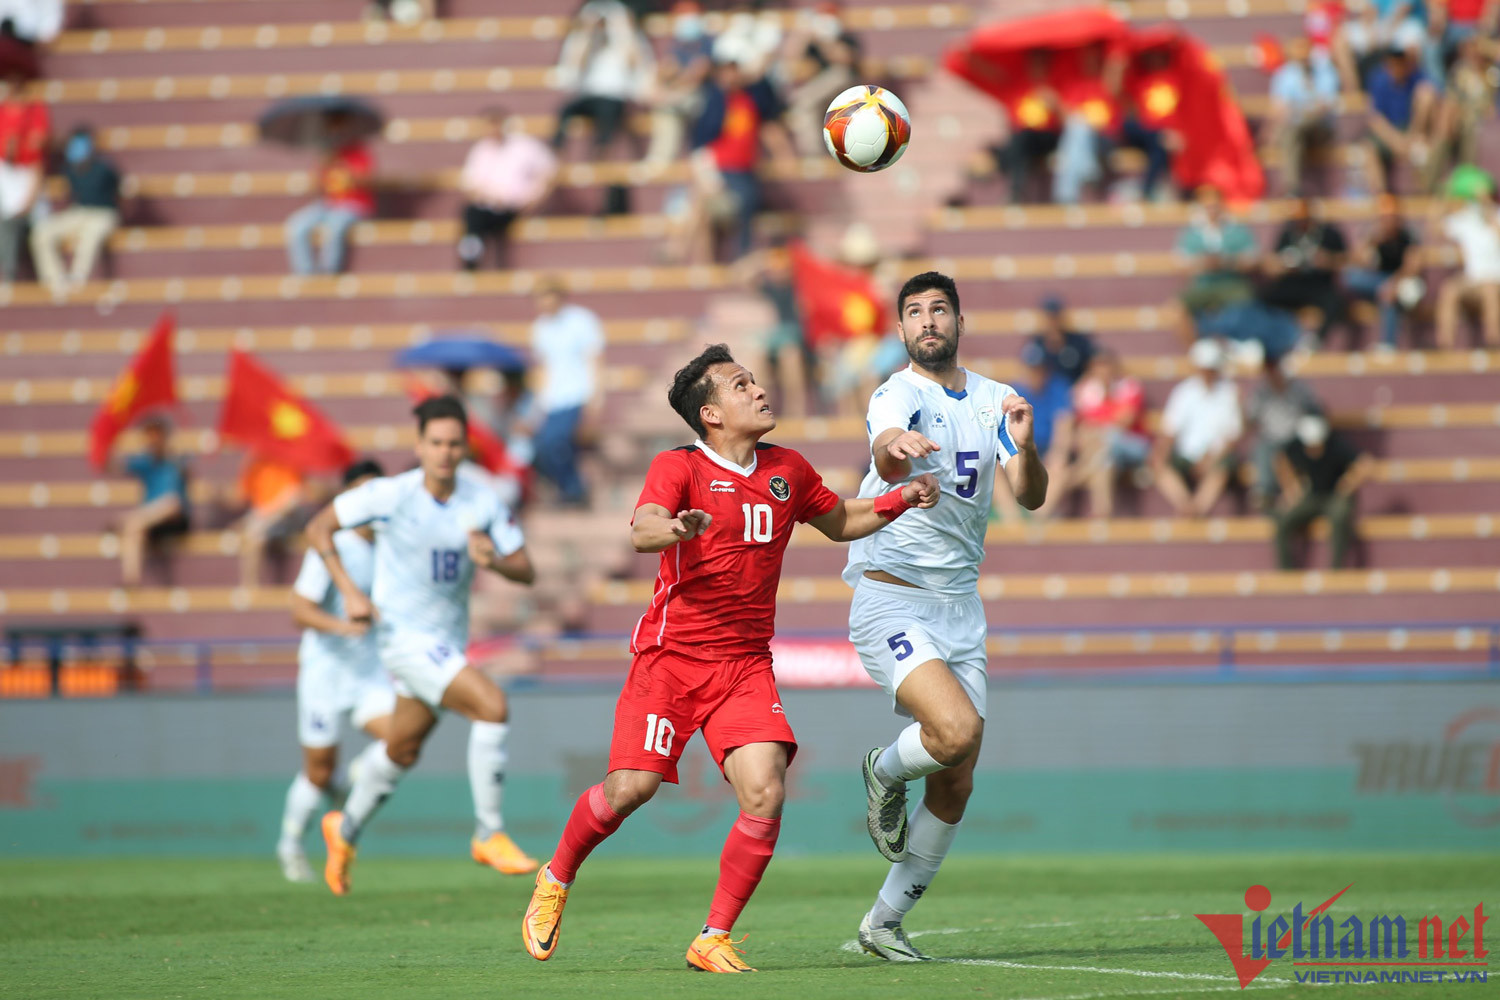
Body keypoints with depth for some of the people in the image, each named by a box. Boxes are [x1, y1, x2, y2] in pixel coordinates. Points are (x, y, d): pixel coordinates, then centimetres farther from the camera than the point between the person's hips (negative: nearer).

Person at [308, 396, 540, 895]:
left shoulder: (483, 502, -6)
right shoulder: (392, 495, -16)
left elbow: (526, 571, -4)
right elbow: (318, 528, -7)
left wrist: (495, 560, -26)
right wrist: (350, 592, -15)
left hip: (450, 642, 6)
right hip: (404, 636, -6)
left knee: (403, 750, 22)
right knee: (493, 707, -23)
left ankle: (345, 828, 46)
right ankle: (489, 835, -13)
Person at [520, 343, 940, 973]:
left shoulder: (788, 472, 10)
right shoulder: (677, 468, -7)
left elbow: (841, 523, 27)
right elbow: (642, 531, -26)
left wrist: (899, 500, 10)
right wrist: (670, 528, -50)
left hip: (746, 664, 4)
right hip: (670, 658, -4)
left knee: (765, 795, -15)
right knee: (631, 788, -12)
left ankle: (713, 941, -3)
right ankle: (555, 880, 18)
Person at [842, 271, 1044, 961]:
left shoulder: (992, 400, 9)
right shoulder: (900, 394, -10)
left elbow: (1031, 497, 0)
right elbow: (887, 458, -33)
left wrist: (1024, 445, -21)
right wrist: (896, 448, -58)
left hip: (960, 605, 6)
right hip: (891, 598, -6)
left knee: (955, 787, 4)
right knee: (958, 729, -27)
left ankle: (884, 923, 18)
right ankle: (885, 773, 7)